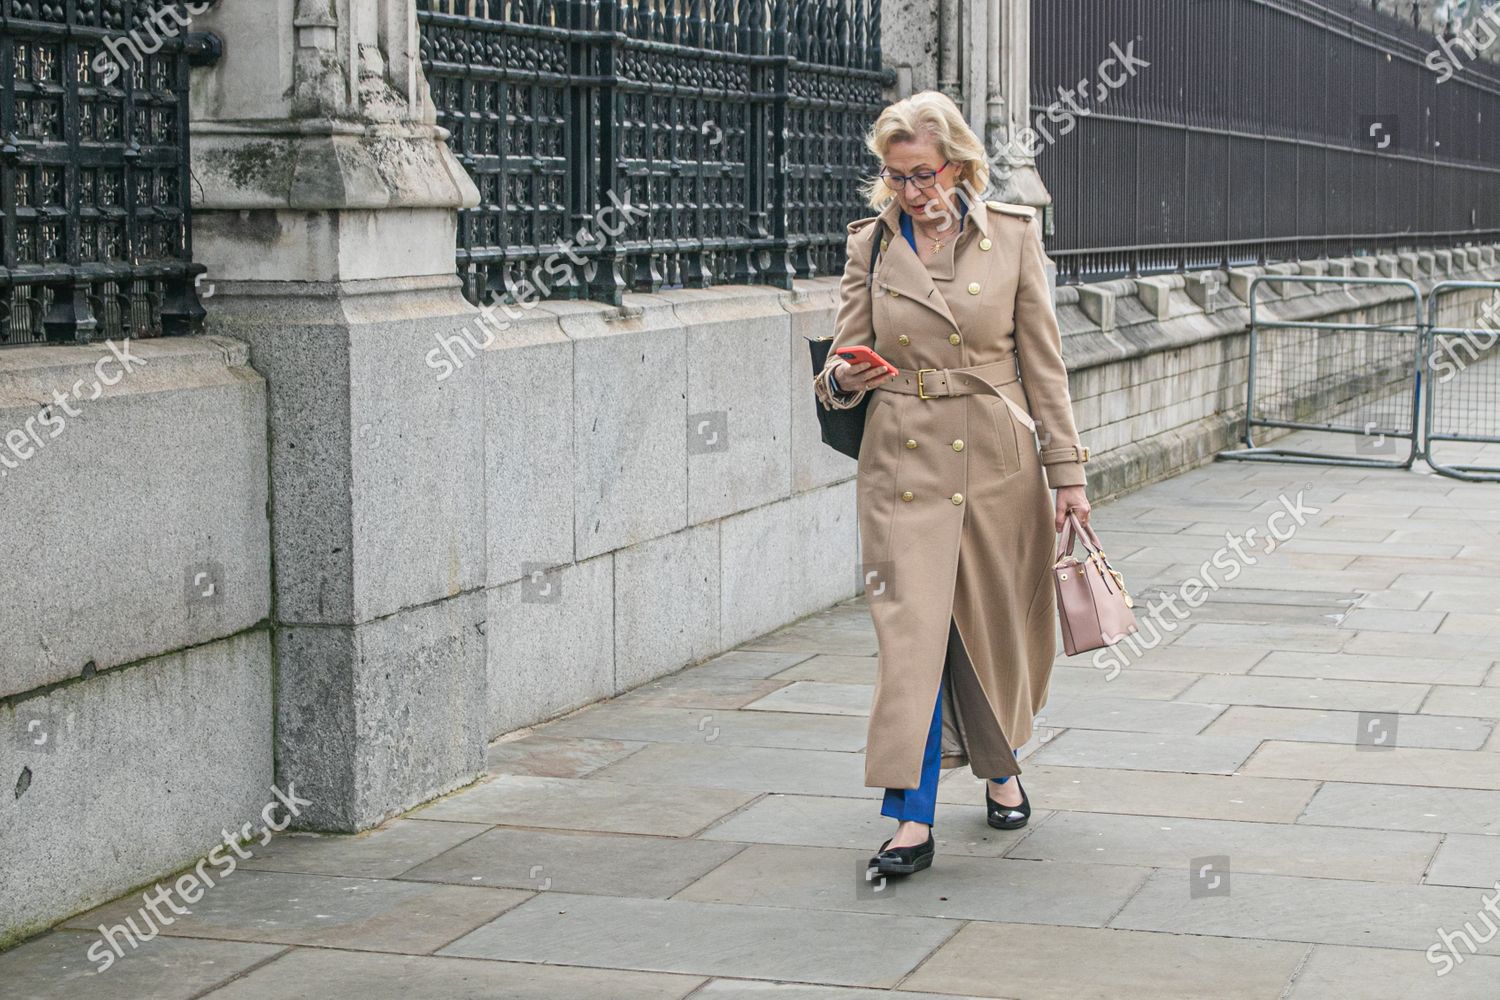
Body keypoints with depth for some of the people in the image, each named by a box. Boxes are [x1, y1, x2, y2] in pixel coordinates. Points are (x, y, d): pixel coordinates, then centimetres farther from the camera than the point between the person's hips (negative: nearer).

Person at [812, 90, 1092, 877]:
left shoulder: (1012, 236, -1)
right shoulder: (869, 244, 1)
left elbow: (1043, 362, 3)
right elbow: (843, 361, 5)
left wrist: (1067, 471, 1)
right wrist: (844, 380, -20)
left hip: (998, 459, 0)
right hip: (905, 462, 0)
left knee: (996, 629, 12)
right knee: (911, 630, -9)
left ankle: (1000, 766, 38)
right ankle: (911, 818, -7)